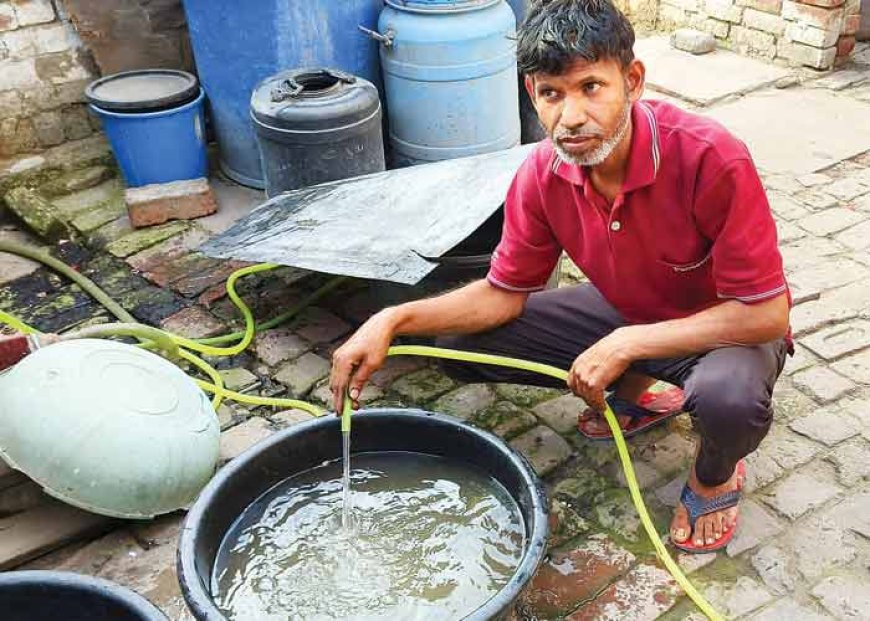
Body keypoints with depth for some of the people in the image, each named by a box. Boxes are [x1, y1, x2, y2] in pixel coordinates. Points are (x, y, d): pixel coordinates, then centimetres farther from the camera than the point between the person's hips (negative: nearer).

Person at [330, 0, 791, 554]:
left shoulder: (710, 159, -32)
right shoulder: (543, 175, -17)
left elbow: (766, 313, -29)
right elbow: (505, 293, -6)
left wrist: (626, 344, -31)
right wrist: (393, 320, -19)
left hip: (728, 329, -4)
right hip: (624, 316, 5)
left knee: (730, 395, -40)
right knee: (461, 342, -6)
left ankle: (715, 473, 0)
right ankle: (635, 390, 13)